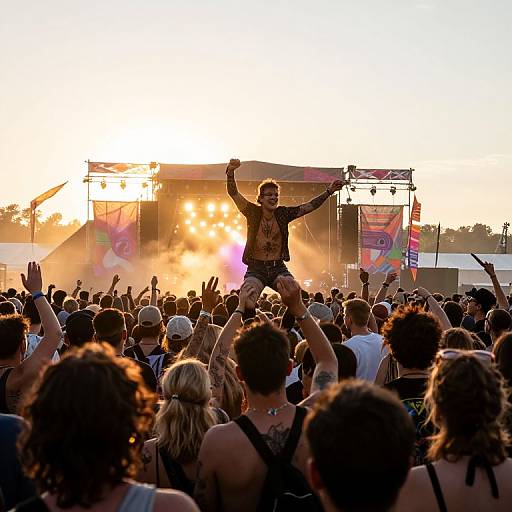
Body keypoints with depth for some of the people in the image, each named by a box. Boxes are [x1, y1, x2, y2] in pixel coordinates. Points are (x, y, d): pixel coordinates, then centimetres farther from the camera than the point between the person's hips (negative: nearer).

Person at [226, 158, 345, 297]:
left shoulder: (283, 214, 4)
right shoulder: (253, 212, -3)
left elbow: (309, 206, 4)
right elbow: (233, 193, -11)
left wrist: (329, 191, -4)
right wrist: (230, 171, -28)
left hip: (278, 268, 3)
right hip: (256, 269, -2)